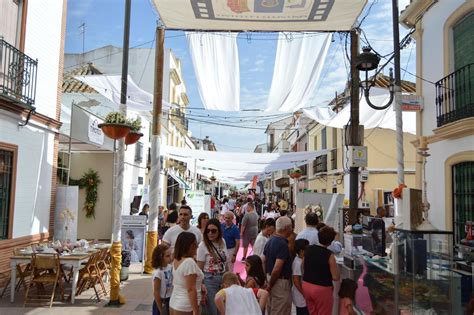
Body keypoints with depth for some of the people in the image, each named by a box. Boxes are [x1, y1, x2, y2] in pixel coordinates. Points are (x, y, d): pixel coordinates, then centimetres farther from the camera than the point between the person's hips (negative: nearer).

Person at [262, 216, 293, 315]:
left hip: (270, 277, 9)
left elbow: (263, 260, 12)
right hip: (280, 282, -9)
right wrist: (270, 285, -15)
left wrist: (267, 278, 15)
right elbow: (277, 269, -27)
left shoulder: (270, 240, 5)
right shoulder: (283, 244, -22)